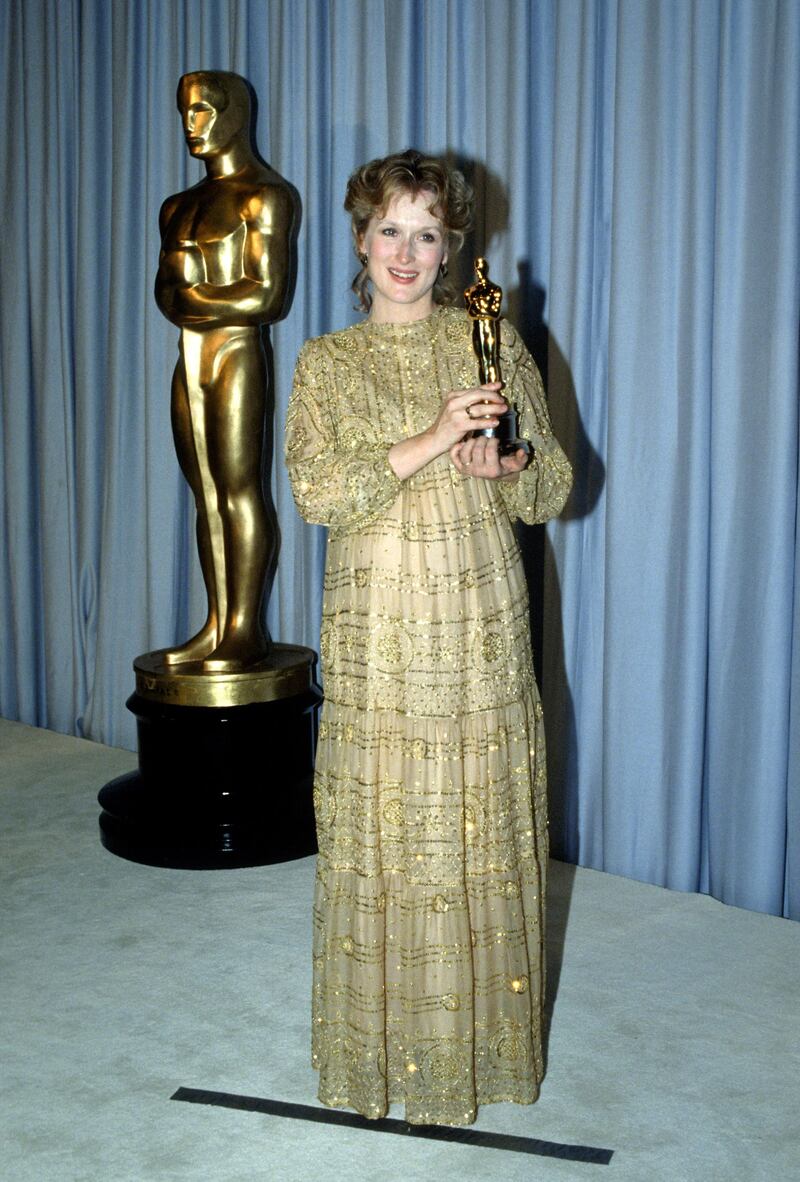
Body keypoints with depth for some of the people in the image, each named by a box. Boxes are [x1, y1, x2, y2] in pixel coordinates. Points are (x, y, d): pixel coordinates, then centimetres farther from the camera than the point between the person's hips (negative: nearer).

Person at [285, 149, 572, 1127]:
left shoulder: (492, 341, 7)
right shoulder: (326, 362, 7)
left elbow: (555, 487, 7)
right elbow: (315, 491, -8)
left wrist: (504, 466, -15)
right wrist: (433, 439, -17)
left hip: (478, 624, 0)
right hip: (377, 632, 0)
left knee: (481, 834, 4)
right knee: (379, 835, 3)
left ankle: (480, 1041, 21)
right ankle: (381, 1042, 21)